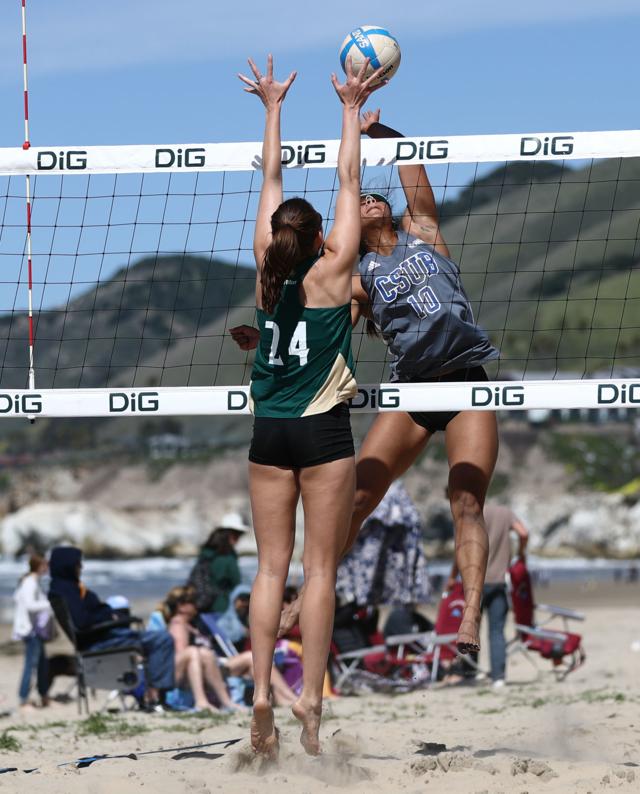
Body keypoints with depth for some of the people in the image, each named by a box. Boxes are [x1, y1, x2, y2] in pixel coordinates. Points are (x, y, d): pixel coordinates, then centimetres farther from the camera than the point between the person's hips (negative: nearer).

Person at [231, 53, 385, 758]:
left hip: (269, 433, 3)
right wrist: (351, 110, 9)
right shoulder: (331, 272, -5)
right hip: (323, 432, -3)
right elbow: (348, 183, 1)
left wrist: (273, 109, 20)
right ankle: (310, 700, -9)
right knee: (320, 568, -3)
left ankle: (262, 693, -9)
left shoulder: (268, 271, 3)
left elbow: (271, 184, 12)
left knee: (271, 566, 3)